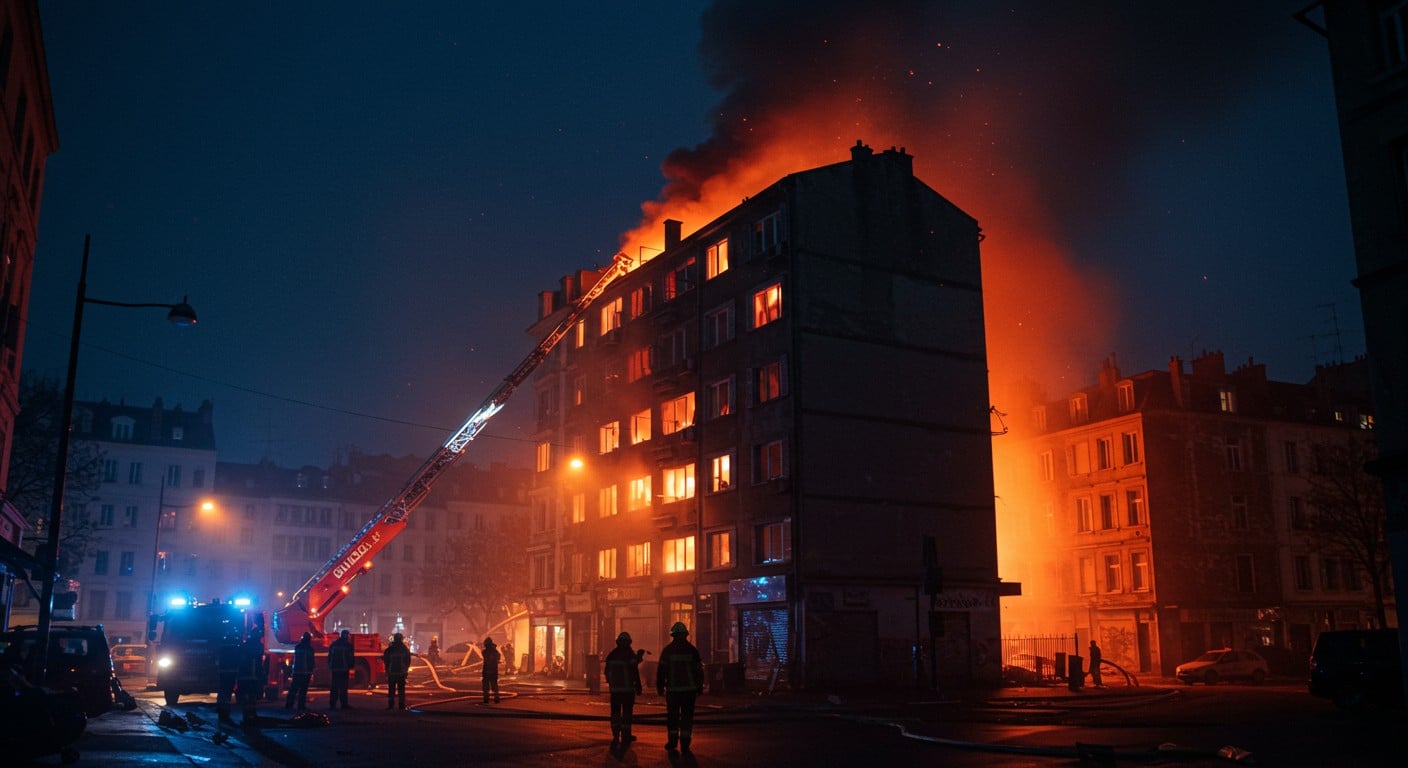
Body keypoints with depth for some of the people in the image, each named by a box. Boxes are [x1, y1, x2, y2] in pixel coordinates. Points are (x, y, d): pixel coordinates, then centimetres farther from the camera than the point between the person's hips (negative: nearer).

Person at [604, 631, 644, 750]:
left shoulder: (611, 655, 5)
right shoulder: (631, 655, -11)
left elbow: (607, 672, 13)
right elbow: (635, 673, -11)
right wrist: (638, 687, -2)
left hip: (615, 689, 4)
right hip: (628, 689, -4)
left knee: (615, 712, 11)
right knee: (627, 713, 2)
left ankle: (616, 738, 9)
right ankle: (625, 738, 1)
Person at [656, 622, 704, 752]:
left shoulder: (667, 650, -1)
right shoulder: (692, 650, 0)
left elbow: (661, 671, 0)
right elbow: (698, 669, 3)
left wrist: (660, 687, 7)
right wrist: (700, 686, 11)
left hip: (672, 689, 0)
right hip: (689, 688, 0)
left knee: (672, 716, 11)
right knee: (687, 716, 3)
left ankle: (672, 740, 10)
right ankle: (685, 742, -2)